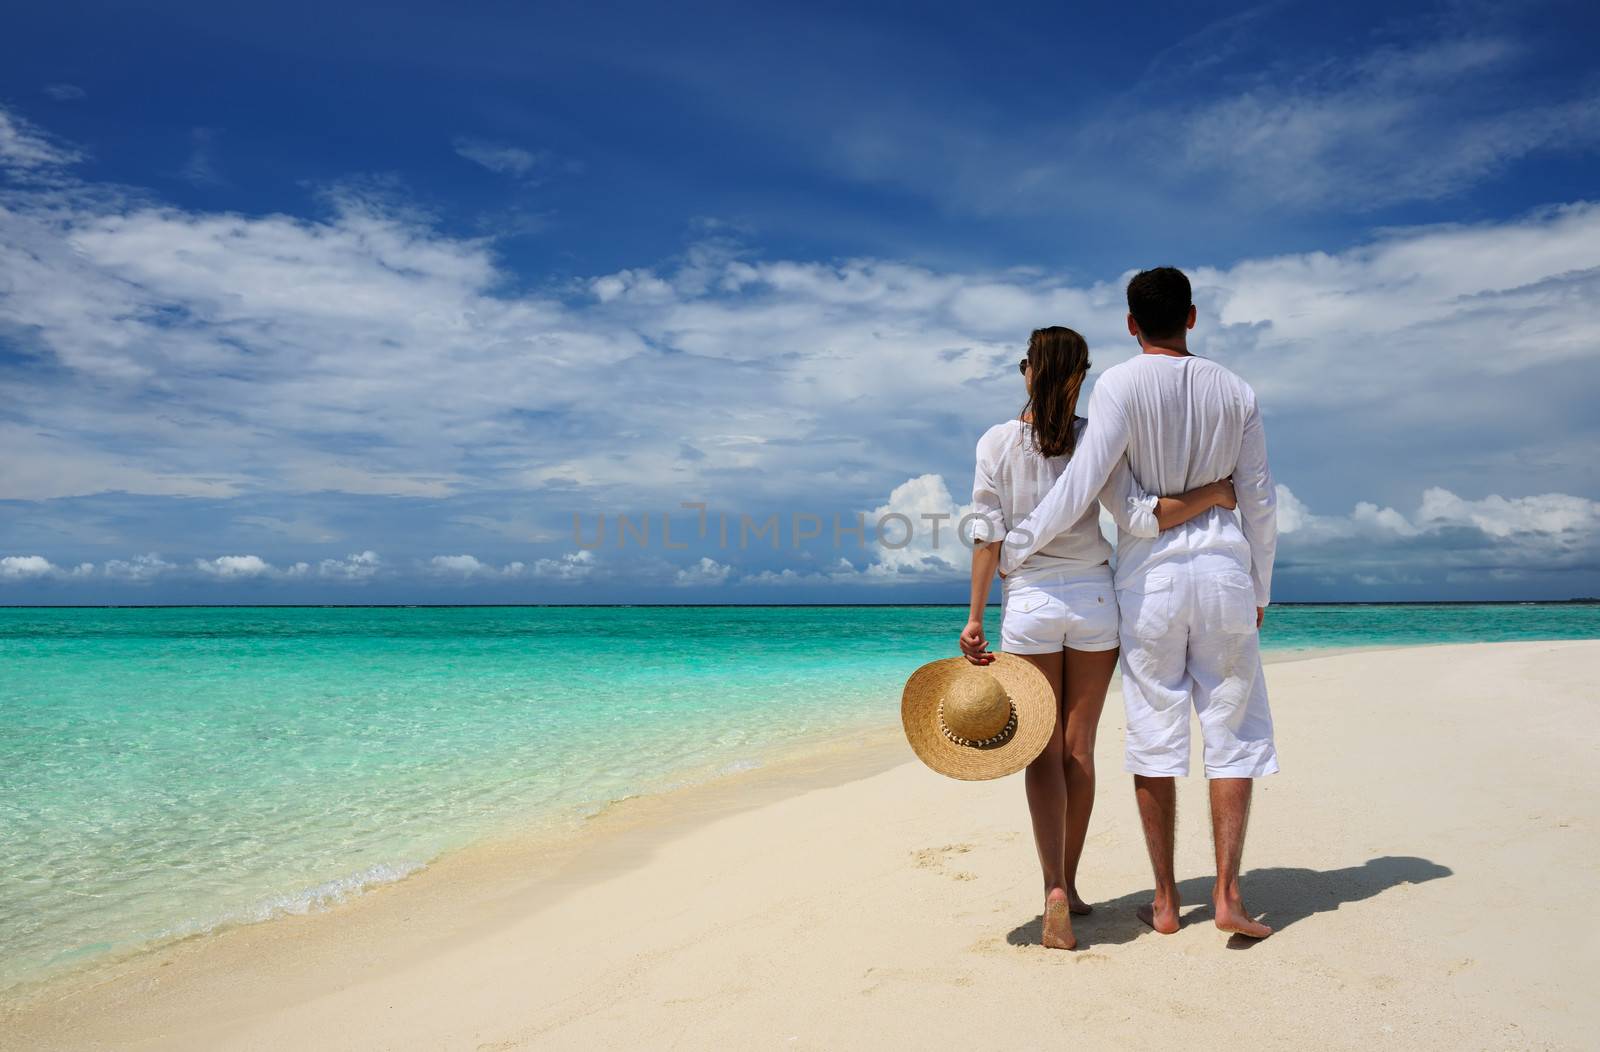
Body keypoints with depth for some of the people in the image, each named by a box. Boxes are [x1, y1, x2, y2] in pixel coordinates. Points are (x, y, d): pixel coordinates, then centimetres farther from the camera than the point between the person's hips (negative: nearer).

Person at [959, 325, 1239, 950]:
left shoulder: (996, 442, -4)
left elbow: (988, 536, -7)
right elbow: (1140, 519, -12)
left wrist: (975, 617, -4)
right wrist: (1216, 492, -3)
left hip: (1029, 601, -1)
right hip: (1094, 599, 1)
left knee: (1045, 752, 3)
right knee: (1079, 748, 11)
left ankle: (1054, 890, -10)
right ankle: (1068, 884, 21)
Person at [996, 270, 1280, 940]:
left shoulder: (1122, 385, -7)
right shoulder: (1235, 392, 6)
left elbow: (1079, 485, -15)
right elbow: (1259, 503, 9)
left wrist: (1014, 550, -6)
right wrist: (1259, 590, 20)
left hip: (1148, 573, -2)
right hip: (1223, 568, 2)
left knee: (1154, 735, 5)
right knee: (1233, 732, 8)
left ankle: (1165, 901, 13)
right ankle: (1227, 894, 5)